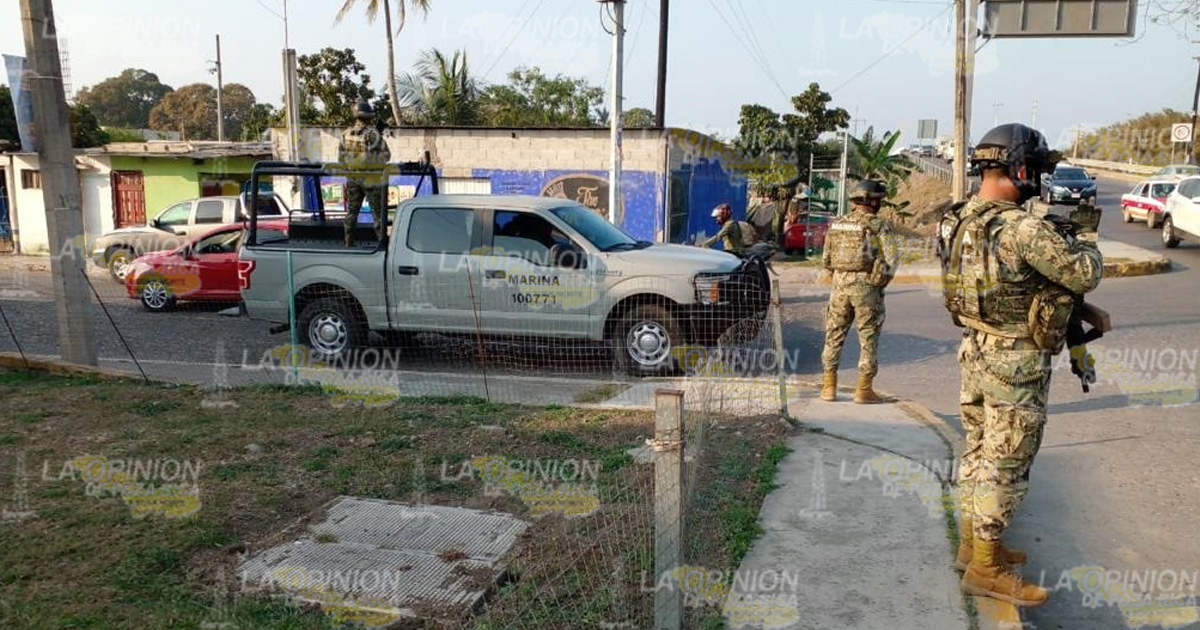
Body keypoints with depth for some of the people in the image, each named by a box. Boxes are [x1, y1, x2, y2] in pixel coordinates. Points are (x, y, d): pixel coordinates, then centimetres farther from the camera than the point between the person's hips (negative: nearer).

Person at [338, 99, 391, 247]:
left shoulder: (347, 134, 1)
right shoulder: (373, 134, -17)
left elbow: (341, 157, 7)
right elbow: (386, 156, -15)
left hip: (353, 179, 5)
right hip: (372, 179, -5)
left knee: (352, 211, 14)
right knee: (378, 212, 1)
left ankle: (349, 243, 18)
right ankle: (382, 240, 1)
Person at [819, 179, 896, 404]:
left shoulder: (837, 225, 8)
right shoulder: (877, 226, -7)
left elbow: (826, 261, 11)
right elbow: (891, 260, -11)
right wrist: (881, 282, 4)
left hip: (839, 285, 4)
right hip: (865, 286, -4)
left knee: (834, 336, 11)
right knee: (868, 339, 5)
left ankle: (829, 387, 13)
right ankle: (864, 390, 7)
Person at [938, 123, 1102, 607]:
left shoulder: (959, 222, 2)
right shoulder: (1022, 228, -23)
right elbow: (1084, 276, -15)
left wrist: (1050, 231, 9)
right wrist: (1085, 243, 4)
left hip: (975, 352, 8)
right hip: (1015, 364, -8)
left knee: (978, 452, 19)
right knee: (1004, 466, 2)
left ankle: (972, 543, 32)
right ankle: (984, 568, 12)